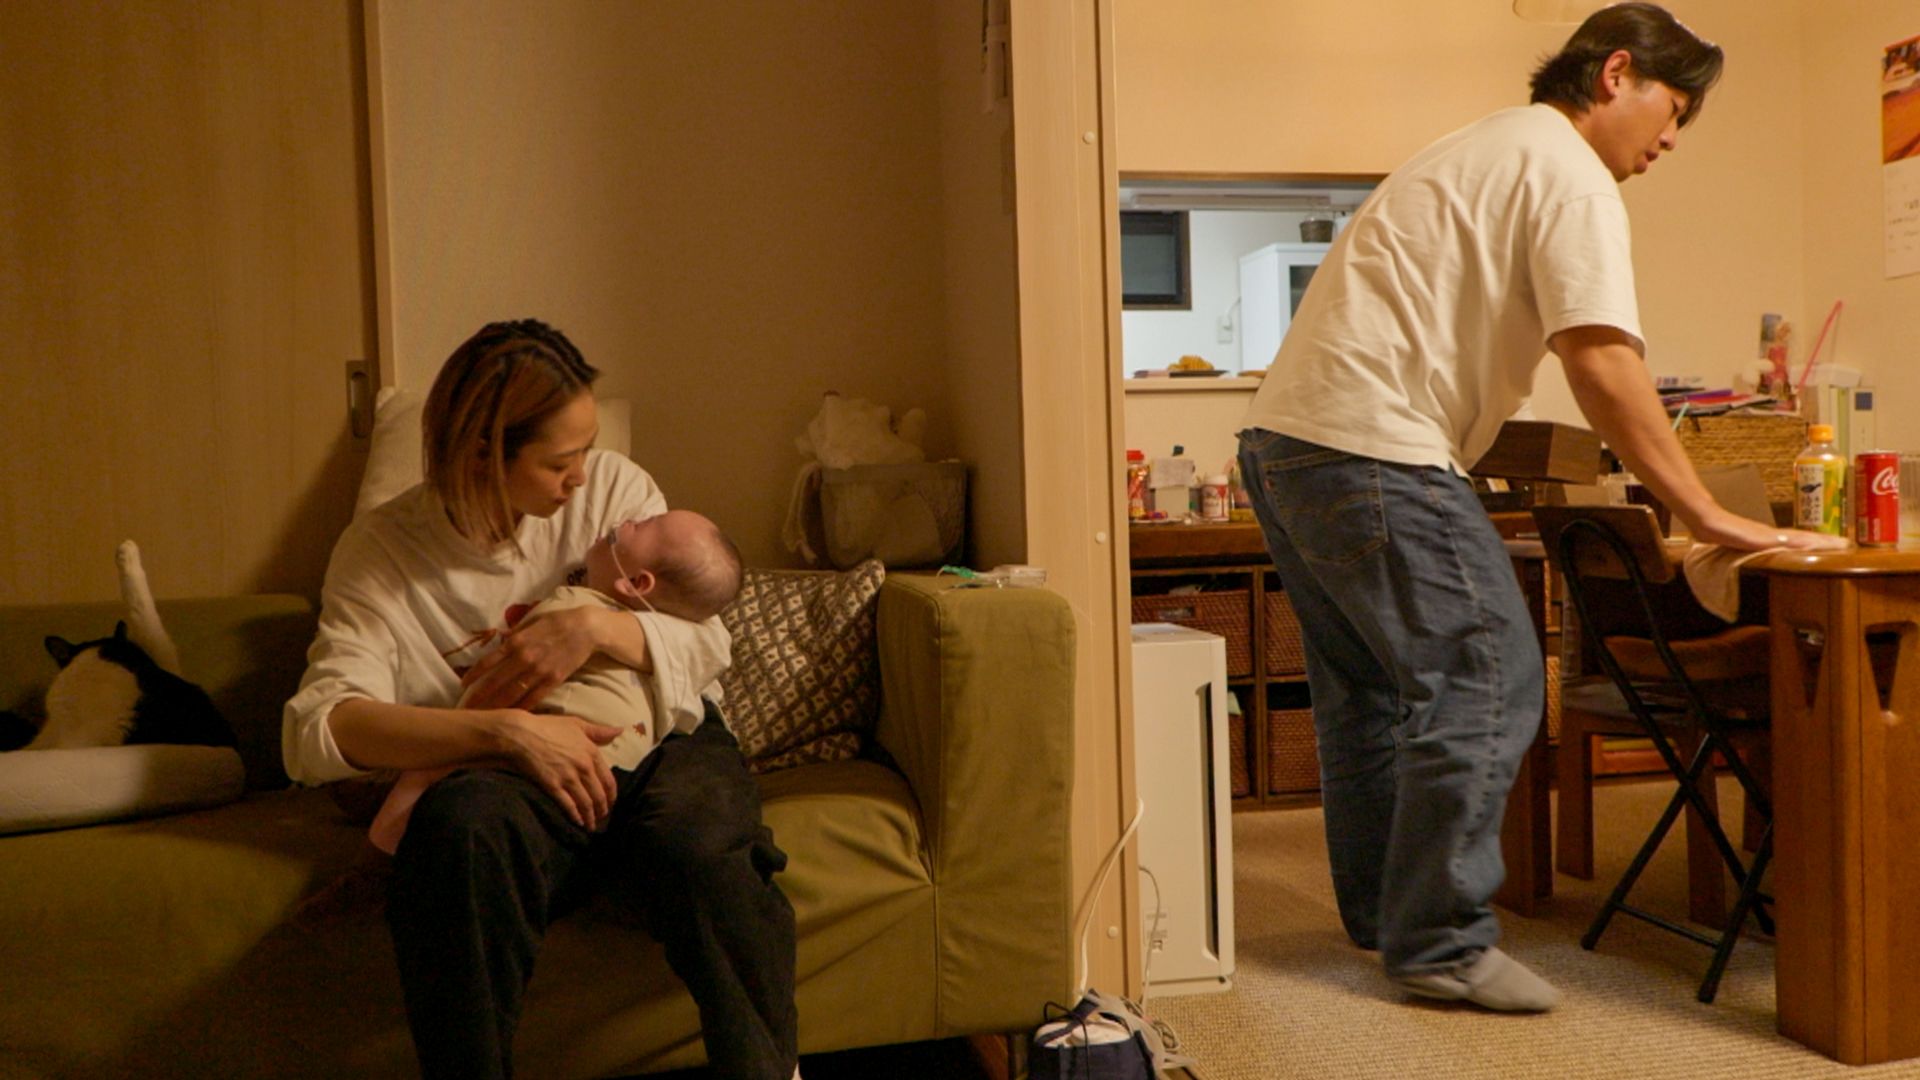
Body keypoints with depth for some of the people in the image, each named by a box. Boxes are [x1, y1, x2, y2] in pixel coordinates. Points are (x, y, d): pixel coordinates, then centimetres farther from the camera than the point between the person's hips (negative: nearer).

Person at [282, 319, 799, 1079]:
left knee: (696, 841, -34)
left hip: (663, 740, 1)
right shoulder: (381, 551, -1)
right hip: (519, 772, -1)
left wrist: (595, 627, -19)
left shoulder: (614, 488, 5)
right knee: (462, 823, -36)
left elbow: (708, 646, 2)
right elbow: (315, 731, -14)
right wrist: (506, 730, -27)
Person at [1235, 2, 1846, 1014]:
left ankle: (1382, 912, 29)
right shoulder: (1569, 172, -4)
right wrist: (1707, 515, -10)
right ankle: (1440, 944, 2)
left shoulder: (1484, 151, 27)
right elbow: (1602, 367, -15)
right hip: (1372, 448, -11)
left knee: (1372, 685, 17)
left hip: (1280, 436, 11)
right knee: (1485, 680, -5)